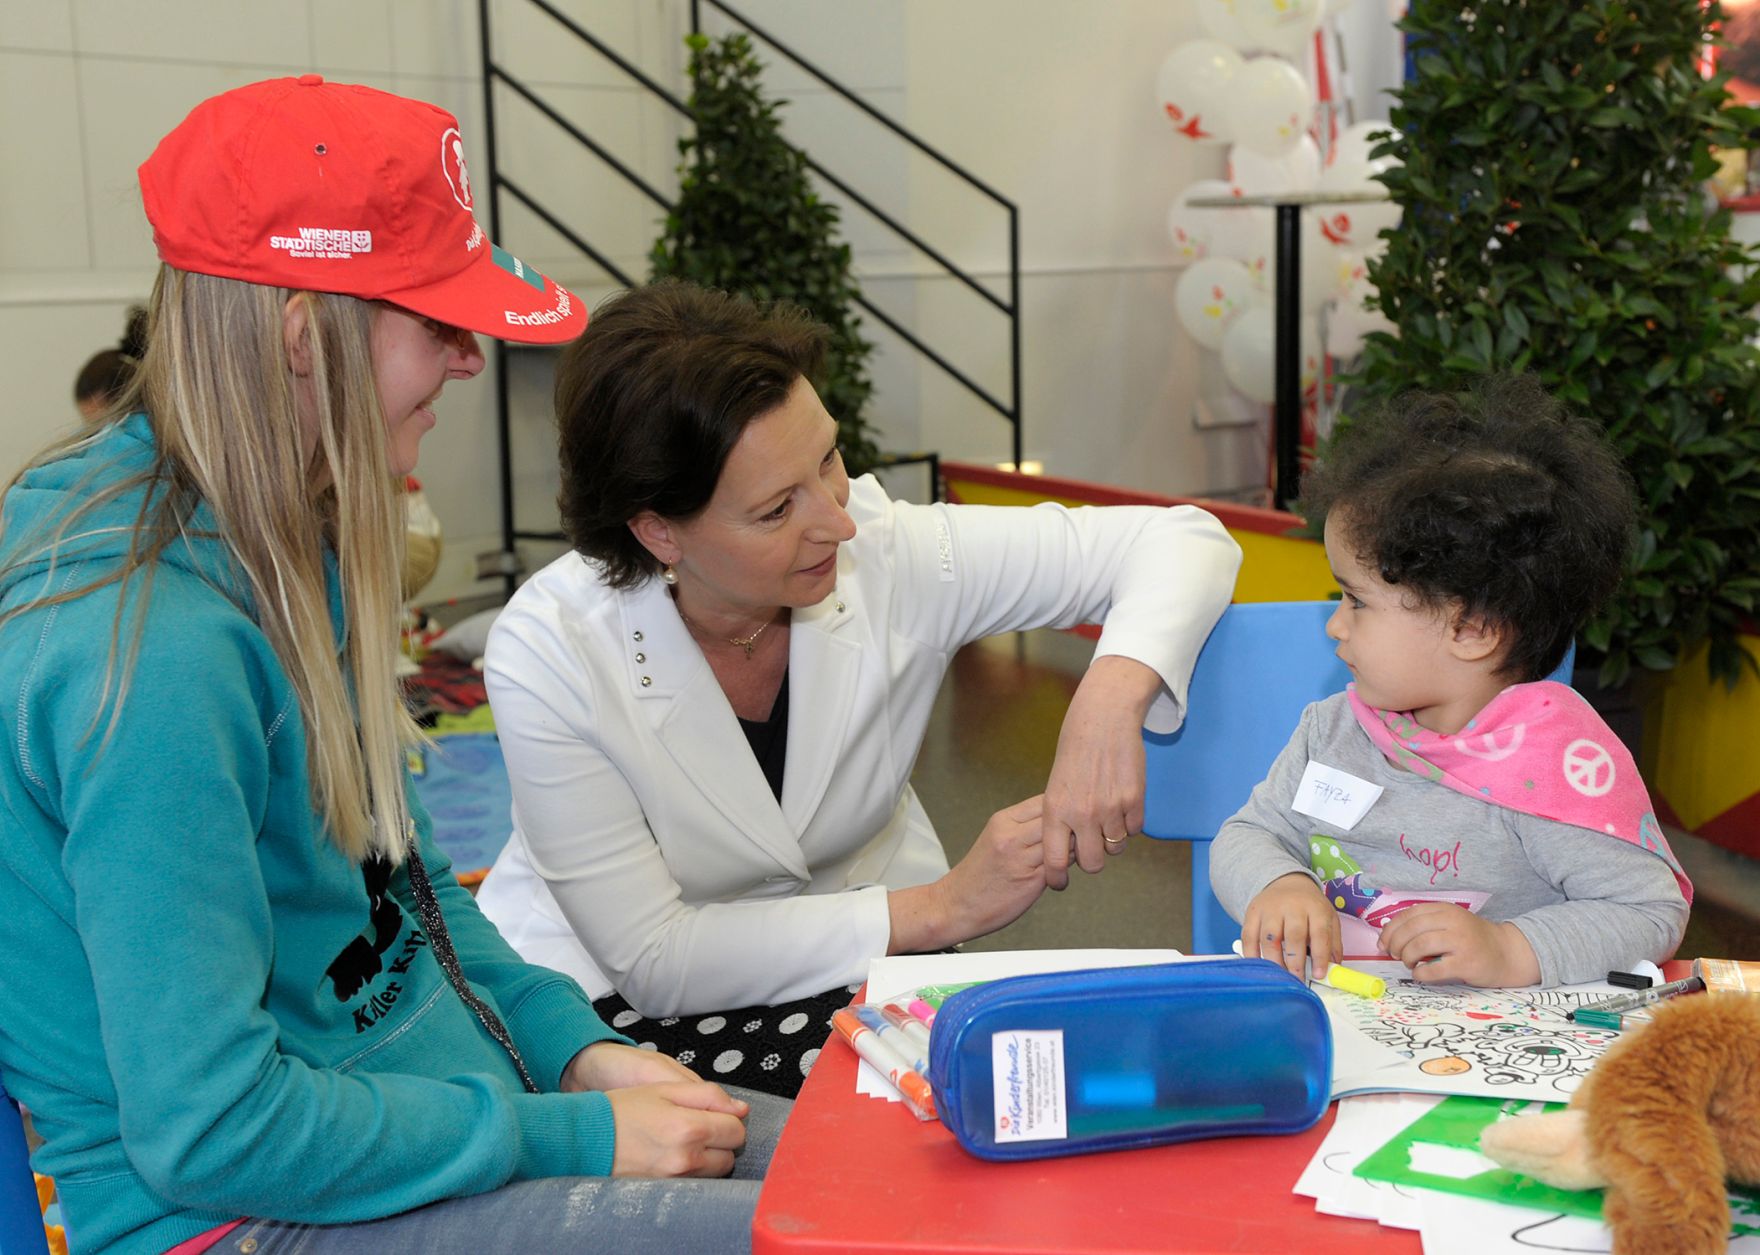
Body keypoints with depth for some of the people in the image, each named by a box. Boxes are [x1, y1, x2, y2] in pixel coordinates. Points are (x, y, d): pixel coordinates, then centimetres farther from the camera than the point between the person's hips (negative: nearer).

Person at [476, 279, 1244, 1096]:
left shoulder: (886, 554, -18)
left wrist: (1110, 697, -34)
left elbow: (1181, 540, -12)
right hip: (618, 1003, -4)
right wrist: (943, 908, -26)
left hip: (859, 961, 5)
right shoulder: (549, 654, -24)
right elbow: (651, 958, -21)